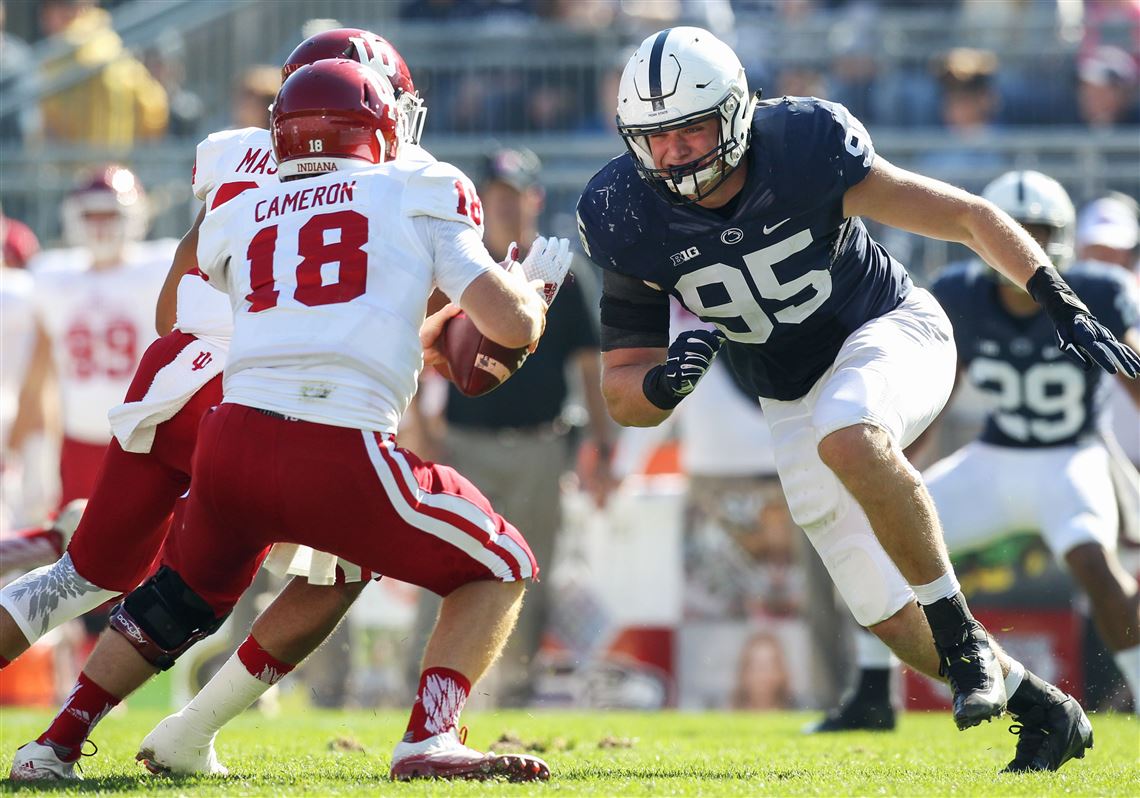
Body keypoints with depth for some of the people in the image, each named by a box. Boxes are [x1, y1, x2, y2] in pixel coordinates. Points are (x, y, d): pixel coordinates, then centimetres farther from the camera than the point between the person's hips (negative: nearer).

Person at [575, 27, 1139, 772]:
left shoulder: (804, 148, -23)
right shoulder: (633, 221, -15)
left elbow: (969, 216, -18)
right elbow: (624, 396, -8)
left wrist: (1067, 309, -28)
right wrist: (663, 383, -32)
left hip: (890, 329, -4)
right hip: (797, 403, 4)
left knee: (848, 440, -39)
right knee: (894, 619, 1)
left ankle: (964, 638, -26)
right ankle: (1043, 711, 22)